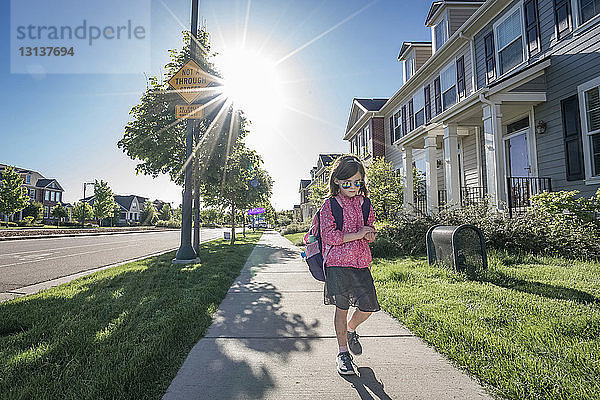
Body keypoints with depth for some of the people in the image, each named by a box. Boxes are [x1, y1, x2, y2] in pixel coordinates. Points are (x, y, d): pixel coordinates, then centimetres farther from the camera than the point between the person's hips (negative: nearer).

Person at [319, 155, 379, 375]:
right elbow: (329, 236, -14)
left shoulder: (364, 204, 10)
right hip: (338, 263, -4)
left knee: (368, 305, 2)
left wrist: (369, 235, -4)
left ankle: (351, 329, 35)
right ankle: (342, 351, 23)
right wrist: (357, 234, -15)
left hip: (361, 262, 5)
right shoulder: (330, 205, -5)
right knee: (342, 307, 4)